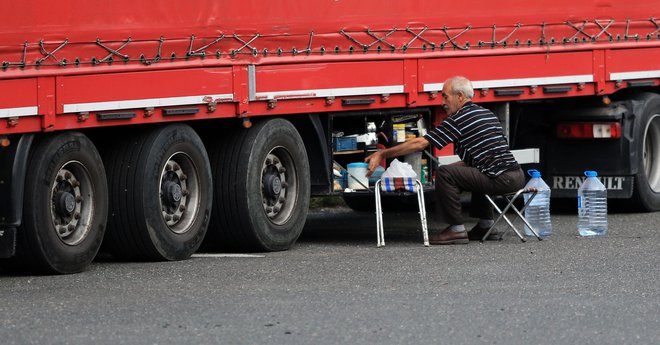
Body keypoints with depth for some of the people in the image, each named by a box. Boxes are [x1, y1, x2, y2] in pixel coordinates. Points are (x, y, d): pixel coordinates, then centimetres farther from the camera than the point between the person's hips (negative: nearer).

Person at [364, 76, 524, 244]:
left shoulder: (458, 120, -5)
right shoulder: (488, 114, 20)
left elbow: (420, 143, -5)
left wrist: (382, 154, 0)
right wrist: (454, 167, 29)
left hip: (500, 179, -9)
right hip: (518, 176, 9)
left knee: (444, 174, -12)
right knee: (474, 171, 36)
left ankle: (456, 230, -8)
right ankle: (486, 226, 28)